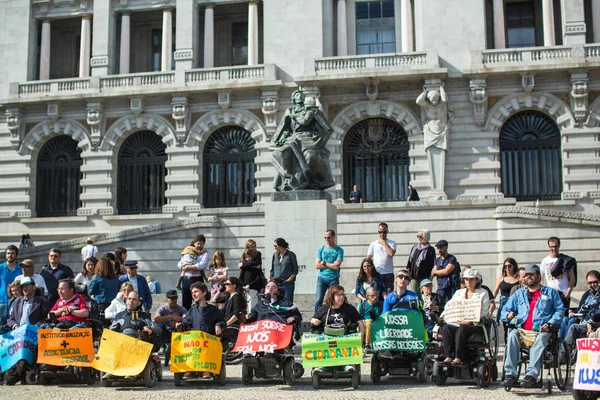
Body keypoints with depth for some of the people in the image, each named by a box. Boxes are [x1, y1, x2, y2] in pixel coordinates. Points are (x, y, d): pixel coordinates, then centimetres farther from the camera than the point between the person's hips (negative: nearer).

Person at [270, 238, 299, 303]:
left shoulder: (291, 255, -1)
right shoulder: (275, 255, 12)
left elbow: (295, 270, 0)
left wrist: (290, 279, -11)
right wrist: (270, 277, 4)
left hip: (288, 283, -4)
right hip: (276, 283, 4)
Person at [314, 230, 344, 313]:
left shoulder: (339, 250, 0)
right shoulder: (321, 249, 8)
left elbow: (337, 266, -10)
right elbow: (317, 265, -1)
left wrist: (324, 263, -3)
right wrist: (331, 265, -6)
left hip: (333, 279, -1)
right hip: (321, 278, 2)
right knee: (319, 300, -4)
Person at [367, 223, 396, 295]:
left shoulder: (392, 243, 4)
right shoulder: (373, 244, 10)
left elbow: (391, 253, -15)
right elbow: (368, 259, 12)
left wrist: (384, 243, -6)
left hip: (388, 273, -1)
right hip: (376, 274, 1)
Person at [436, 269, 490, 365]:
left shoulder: (483, 293, 11)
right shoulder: (459, 292, 25)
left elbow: (483, 313, -1)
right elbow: (449, 306, 15)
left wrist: (469, 321, -16)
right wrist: (440, 318, -3)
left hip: (475, 326, -4)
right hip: (458, 323, 4)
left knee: (462, 328, -36)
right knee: (446, 327, -27)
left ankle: (458, 358, -40)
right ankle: (448, 356, -35)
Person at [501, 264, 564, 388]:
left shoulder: (550, 292, 21)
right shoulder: (518, 293, 27)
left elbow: (560, 309, 10)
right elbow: (505, 310, 21)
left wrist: (549, 323, -7)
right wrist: (508, 315, -5)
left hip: (541, 331, -2)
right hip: (522, 330, 2)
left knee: (541, 338, -38)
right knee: (512, 335, -32)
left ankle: (531, 374, -46)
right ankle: (510, 374, -37)